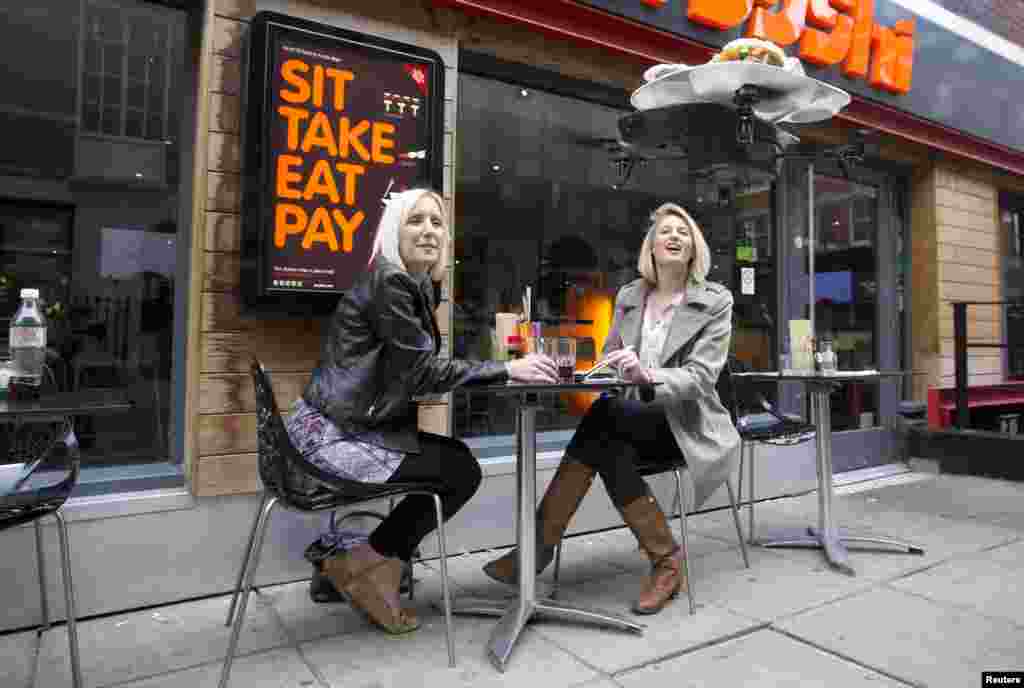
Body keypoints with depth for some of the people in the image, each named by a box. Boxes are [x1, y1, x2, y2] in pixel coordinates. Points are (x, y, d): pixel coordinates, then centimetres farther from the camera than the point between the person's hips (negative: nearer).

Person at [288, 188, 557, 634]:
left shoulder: (420, 285, 13)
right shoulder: (388, 280, -16)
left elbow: (414, 373, 10)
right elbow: (421, 370, -20)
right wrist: (507, 369, -19)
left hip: (357, 426, 9)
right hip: (329, 433, -9)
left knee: (459, 458, 8)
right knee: (461, 473, -8)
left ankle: (384, 564, 17)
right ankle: (361, 566, 7)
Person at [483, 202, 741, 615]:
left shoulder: (716, 301, -2)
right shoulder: (628, 296, 10)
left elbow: (701, 377, -14)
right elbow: (610, 360, 12)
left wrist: (647, 373, -34)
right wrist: (611, 367, -14)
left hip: (687, 423, -4)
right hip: (635, 419, 4)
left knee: (604, 414, -31)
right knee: (610, 450, -32)